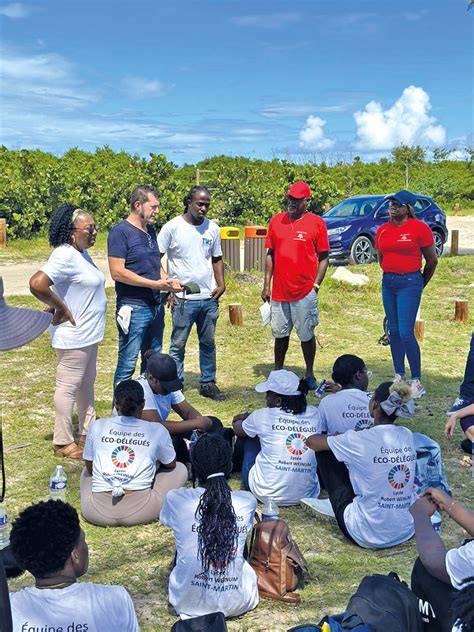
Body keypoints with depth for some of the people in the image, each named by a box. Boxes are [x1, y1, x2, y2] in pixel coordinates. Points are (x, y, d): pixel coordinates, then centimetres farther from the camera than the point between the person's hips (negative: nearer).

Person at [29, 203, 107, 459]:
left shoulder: (81, 253, 8)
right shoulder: (65, 256, -21)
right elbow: (37, 283, -32)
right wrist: (61, 308, -21)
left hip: (88, 334, 10)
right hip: (74, 335, -10)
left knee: (86, 383, 19)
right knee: (68, 387, 1)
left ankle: (88, 432, 34)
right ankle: (63, 443, 13)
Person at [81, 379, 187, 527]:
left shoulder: (98, 426, 4)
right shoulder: (157, 430, 1)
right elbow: (171, 464, 18)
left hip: (97, 514, 2)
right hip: (140, 512, -2)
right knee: (180, 469, 18)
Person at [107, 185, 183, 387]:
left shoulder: (150, 230, 13)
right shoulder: (120, 232, -12)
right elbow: (117, 272, -19)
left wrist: (168, 280, 3)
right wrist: (155, 284, -19)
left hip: (155, 307, 8)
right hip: (133, 309, -8)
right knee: (127, 365, -1)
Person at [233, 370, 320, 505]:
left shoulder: (264, 416, -10)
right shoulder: (314, 414, -2)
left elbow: (237, 429, 10)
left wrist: (245, 417, 36)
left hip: (266, 494, -3)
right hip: (307, 495, 4)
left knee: (251, 437, 18)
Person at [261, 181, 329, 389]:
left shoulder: (316, 223, -3)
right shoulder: (276, 221, 7)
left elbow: (323, 257, -1)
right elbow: (270, 254, 12)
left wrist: (315, 285, -8)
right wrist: (266, 284, 8)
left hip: (305, 292, -3)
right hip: (279, 291, 3)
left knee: (306, 335, 6)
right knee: (280, 334, 13)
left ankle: (309, 375, 20)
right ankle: (277, 372, 26)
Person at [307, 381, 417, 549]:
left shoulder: (361, 440, -18)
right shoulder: (407, 435, -3)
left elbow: (311, 441, -3)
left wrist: (337, 438, 17)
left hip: (367, 536, -6)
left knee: (325, 452, 7)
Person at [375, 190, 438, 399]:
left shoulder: (419, 228, -9)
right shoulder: (383, 229, 6)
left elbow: (432, 260, -3)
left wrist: (421, 284, 7)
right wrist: (391, 274, 17)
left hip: (410, 283, -6)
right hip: (388, 283, 6)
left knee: (406, 333, -10)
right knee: (393, 331, 10)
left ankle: (417, 381, 0)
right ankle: (399, 376, 21)